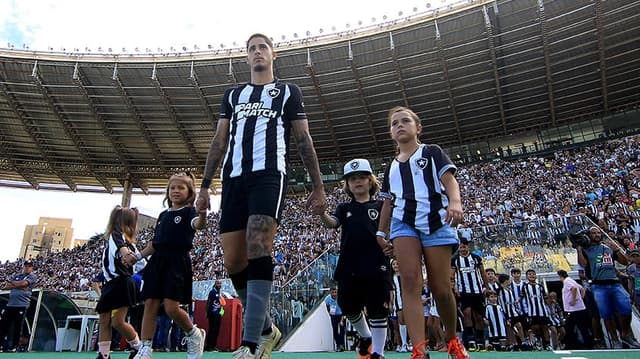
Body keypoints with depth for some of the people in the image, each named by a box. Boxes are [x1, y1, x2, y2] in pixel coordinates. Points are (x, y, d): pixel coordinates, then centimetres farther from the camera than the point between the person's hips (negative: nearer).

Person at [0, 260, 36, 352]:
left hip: (22, 305, -5)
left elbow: (23, 283, -12)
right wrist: (18, 286, -8)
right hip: (10, 304, 5)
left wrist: (12, 283, 4)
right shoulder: (15, 276, 20)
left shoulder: (32, 276, 5)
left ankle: (14, 346, 6)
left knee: (18, 326, -2)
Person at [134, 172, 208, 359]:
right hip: (158, 261, 6)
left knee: (171, 307, -12)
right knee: (150, 304, 1)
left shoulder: (188, 211, 2)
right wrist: (139, 256, 16)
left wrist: (202, 212, -44)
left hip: (178, 262, -6)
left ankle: (195, 334, 13)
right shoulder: (163, 215, 20)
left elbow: (198, 224, -22)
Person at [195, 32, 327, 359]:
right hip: (233, 178, 4)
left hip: (269, 175, -4)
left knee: (258, 250, -22)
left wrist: (318, 187, 2)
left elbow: (304, 140, 9)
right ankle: (266, 329, 18)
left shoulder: (288, 91, 16)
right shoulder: (232, 94, 25)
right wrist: (205, 186, 12)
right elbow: (219, 142, 20)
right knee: (233, 262, -1)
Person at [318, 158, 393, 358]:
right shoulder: (344, 208, 14)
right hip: (349, 268, 4)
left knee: (377, 312, 1)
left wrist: (393, 246, -16)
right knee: (349, 308, 14)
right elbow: (332, 223, -5)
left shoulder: (381, 206, 7)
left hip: (376, 267, -3)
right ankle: (365, 337, 41)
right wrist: (321, 213, -28)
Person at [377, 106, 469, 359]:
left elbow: (449, 180, -3)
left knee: (440, 288, -2)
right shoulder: (391, 166, 23)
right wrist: (381, 234, 17)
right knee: (410, 281, -16)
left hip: (436, 221, -3)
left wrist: (455, 201, -24)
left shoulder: (432, 152, 12)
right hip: (404, 223, 3)